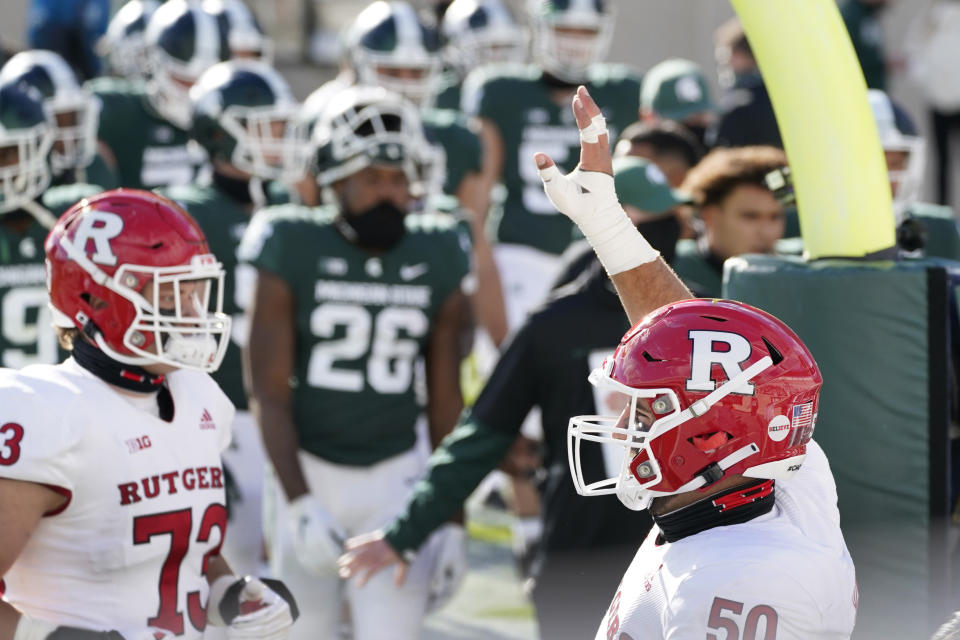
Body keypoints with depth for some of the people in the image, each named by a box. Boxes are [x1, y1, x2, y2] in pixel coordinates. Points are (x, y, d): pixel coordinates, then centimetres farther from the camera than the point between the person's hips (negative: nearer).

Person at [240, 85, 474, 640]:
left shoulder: (438, 261, -1)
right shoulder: (294, 251, -9)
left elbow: (445, 401, 7)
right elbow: (270, 394, -9)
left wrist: (452, 522, 5)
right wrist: (299, 506, -18)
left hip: (396, 478, 1)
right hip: (308, 470, -1)